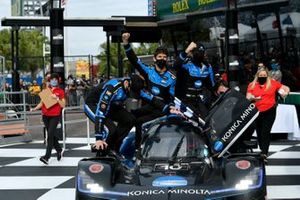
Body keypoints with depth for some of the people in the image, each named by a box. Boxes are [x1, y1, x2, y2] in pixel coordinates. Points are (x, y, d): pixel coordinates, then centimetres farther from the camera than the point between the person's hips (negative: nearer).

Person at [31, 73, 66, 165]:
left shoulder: (60, 91, 1)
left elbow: (63, 105, -3)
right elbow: (42, 102, 15)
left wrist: (57, 98, -16)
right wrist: (34, 109, 0)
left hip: (55, 115, -5)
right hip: (45, 115, 5)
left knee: (50, 134, -15)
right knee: (51, 134, 12)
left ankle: (47, 156, -19)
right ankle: (59, 150, 34)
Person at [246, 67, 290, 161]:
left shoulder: (273, 83, 4)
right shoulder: (252, 85, 4)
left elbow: (286, 88, 11)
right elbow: (247, 97, 0)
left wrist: (285, 92, -12)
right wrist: (253, 98, -23)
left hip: (269, 112, -2)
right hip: (257, 112, 2)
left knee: (265, 132, -13)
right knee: (259, 133, 9)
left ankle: (264, 154, -17)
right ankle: (263, 151, 26)